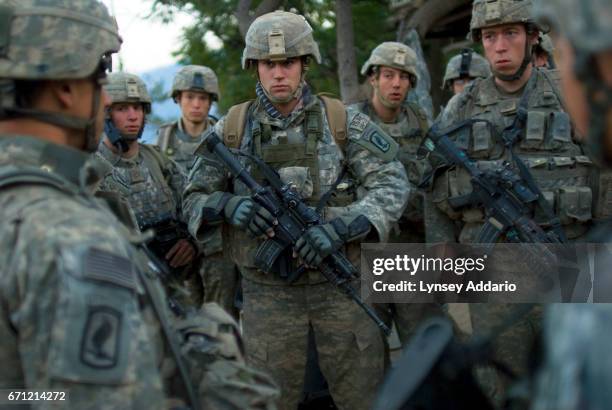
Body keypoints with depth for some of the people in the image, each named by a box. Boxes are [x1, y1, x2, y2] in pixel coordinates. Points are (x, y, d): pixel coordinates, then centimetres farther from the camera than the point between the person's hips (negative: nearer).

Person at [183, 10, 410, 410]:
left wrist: (340, 226, -22)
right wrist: (229, 205, -17)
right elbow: (195, 199, 7)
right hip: (266, 291, 1)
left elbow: (392, 184, -7)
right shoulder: (231, 129, 3)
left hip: (340, 283, 0)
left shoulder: (344, 122, -1)